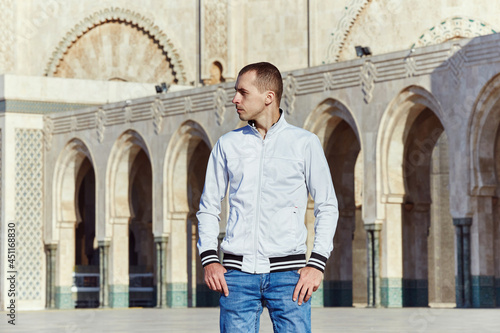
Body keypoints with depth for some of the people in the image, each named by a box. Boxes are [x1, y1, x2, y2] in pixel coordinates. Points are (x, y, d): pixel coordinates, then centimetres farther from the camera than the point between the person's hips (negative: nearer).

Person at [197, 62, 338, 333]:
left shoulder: (305, 143, 4)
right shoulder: (227, 145, 11)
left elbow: (327, 207, 7)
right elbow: (208, 207, 15)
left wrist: (317, 264, -4)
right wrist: (209, 259, 1)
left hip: (287, 271, -2)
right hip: (237, 271, 2)